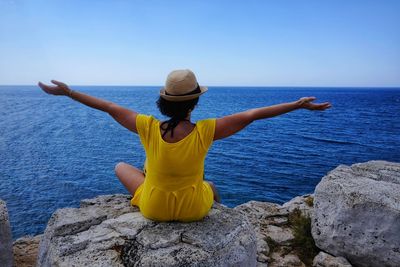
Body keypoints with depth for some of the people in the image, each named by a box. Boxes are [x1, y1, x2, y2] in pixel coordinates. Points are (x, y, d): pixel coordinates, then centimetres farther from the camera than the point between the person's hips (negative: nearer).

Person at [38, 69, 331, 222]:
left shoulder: (149, 128, -23)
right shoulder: (205, 131, -26)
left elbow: (109, 107, -11)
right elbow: (253, 114, -20)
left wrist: (68, 92, 3)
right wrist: (299, 104, -11)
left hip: (153, 209, 1)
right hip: (194, 210, 0)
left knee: (121, 166, 25)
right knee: (211, 186, 37)